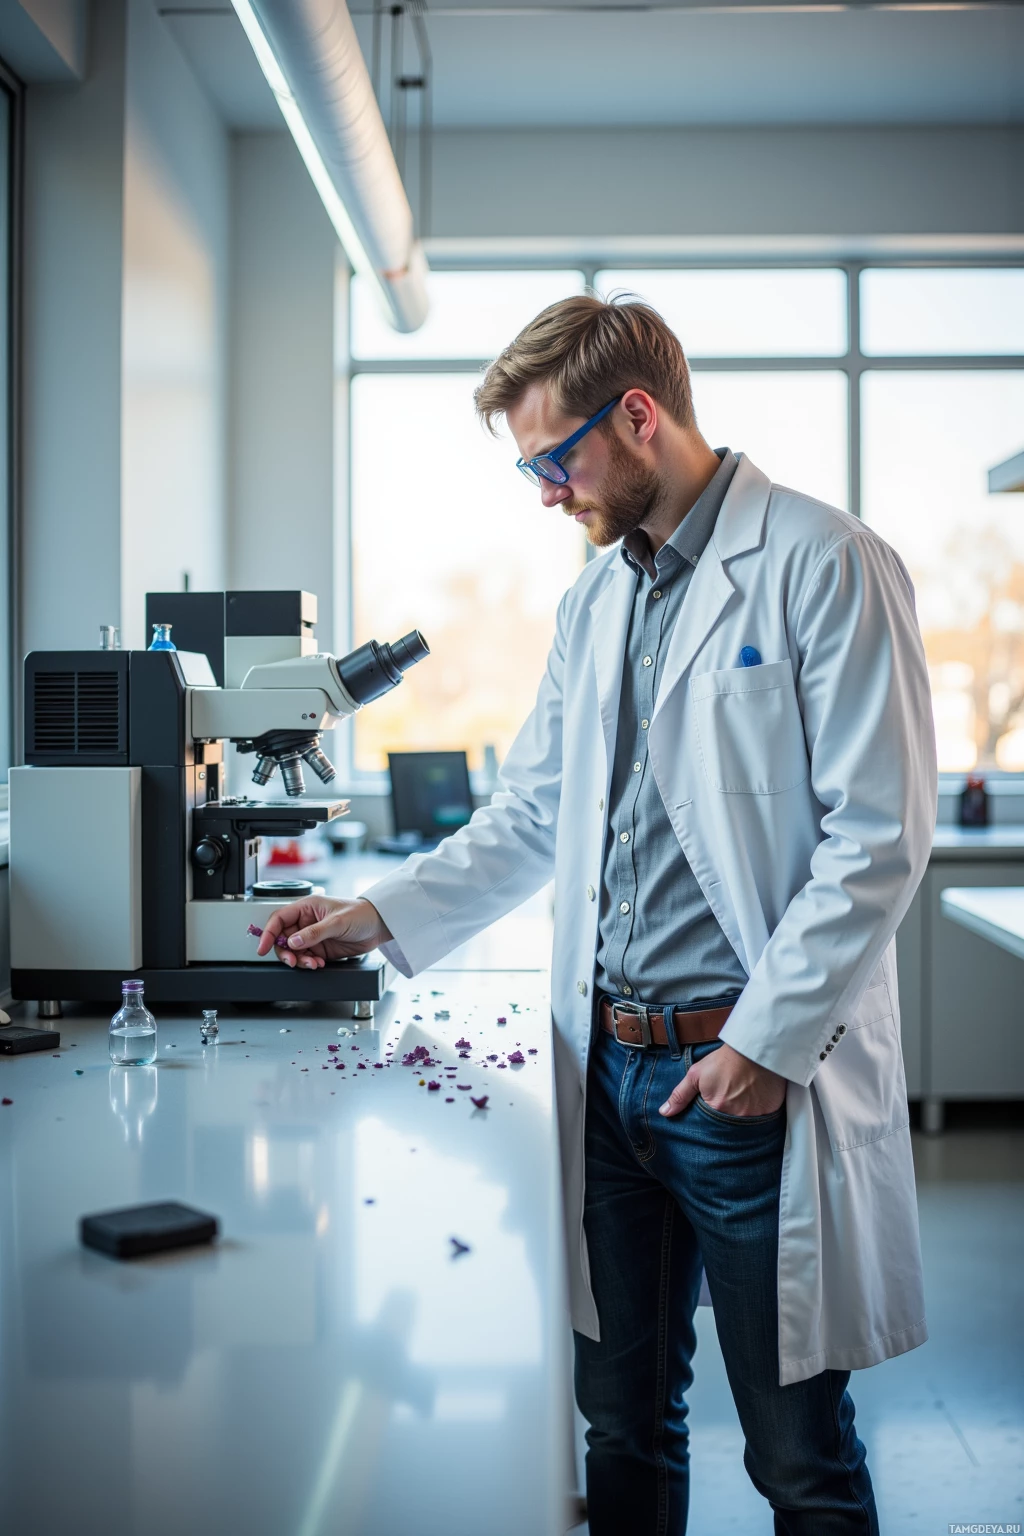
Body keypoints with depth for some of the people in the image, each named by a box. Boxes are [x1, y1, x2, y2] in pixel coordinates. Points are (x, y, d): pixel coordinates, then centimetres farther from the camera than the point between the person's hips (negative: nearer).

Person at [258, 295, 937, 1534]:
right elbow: (533, 816, 20)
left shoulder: (823, 566, -8)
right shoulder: (594, 601, 15)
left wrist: (765, 1040, -15)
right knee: (623, 1421, 17)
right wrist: (381, 916, 10)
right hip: (606, 1067, 7)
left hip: (753, 1076, -6)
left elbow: (879, 836, -13)